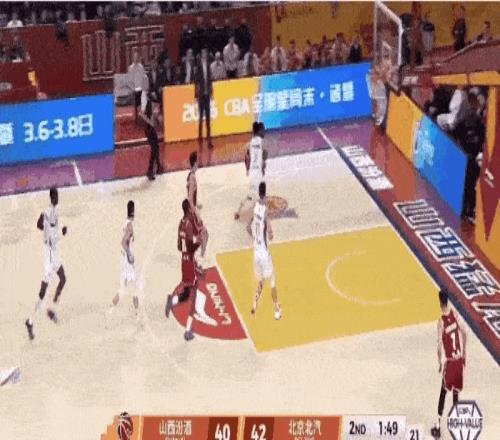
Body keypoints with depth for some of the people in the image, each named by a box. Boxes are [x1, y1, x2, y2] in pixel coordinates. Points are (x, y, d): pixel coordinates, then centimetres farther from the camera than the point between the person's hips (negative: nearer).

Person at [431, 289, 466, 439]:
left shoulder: (441, 322, -14)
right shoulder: (454, 315, -2)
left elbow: (440, 345, -18)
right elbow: (463, 333, 5)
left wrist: (440, 363, -4)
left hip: (449, 362, -4)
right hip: (459, 360, 4)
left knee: (443, 393, 7)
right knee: (455, 392, 16)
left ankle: (438, 427, 6)